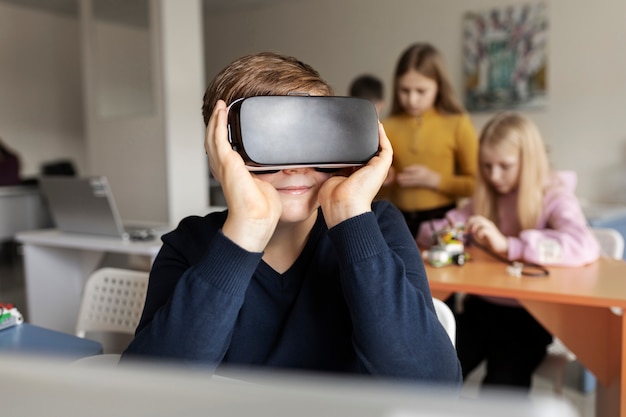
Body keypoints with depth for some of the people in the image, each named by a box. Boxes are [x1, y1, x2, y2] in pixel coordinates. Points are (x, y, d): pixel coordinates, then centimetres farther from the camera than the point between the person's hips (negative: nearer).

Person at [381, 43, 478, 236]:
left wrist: (434, 180, -13)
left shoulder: (458, 123, -3)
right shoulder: (388, 127, 4)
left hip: (441, 219, -2)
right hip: (398, 220, 2)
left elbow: (475, 183, -2)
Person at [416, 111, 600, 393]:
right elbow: (431, 232, 10)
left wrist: (507, 245, -35)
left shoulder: (555, 197, -6)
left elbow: (585, 247, -27)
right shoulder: (486, 198, 9)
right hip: (480, 308, 4)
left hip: (527, 316, -3)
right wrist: (443, 234, -14)